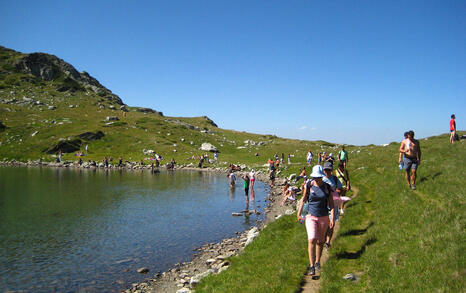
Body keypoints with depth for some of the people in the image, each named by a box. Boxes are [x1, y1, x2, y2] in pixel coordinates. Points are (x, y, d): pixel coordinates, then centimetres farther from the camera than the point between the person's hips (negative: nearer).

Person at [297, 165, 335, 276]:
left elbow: (331, 204, 2)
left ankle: (317, 262, 34)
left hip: (323, 217, 2)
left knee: (320, 241, 13)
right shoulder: (308, 186, -6)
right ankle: (311, 266, -10)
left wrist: (332, 218, -6)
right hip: (311, 217, -1)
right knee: (312, 240, -17)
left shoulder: (327, 187, -3)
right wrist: (299, 213, 9)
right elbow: (303, 200, 8)